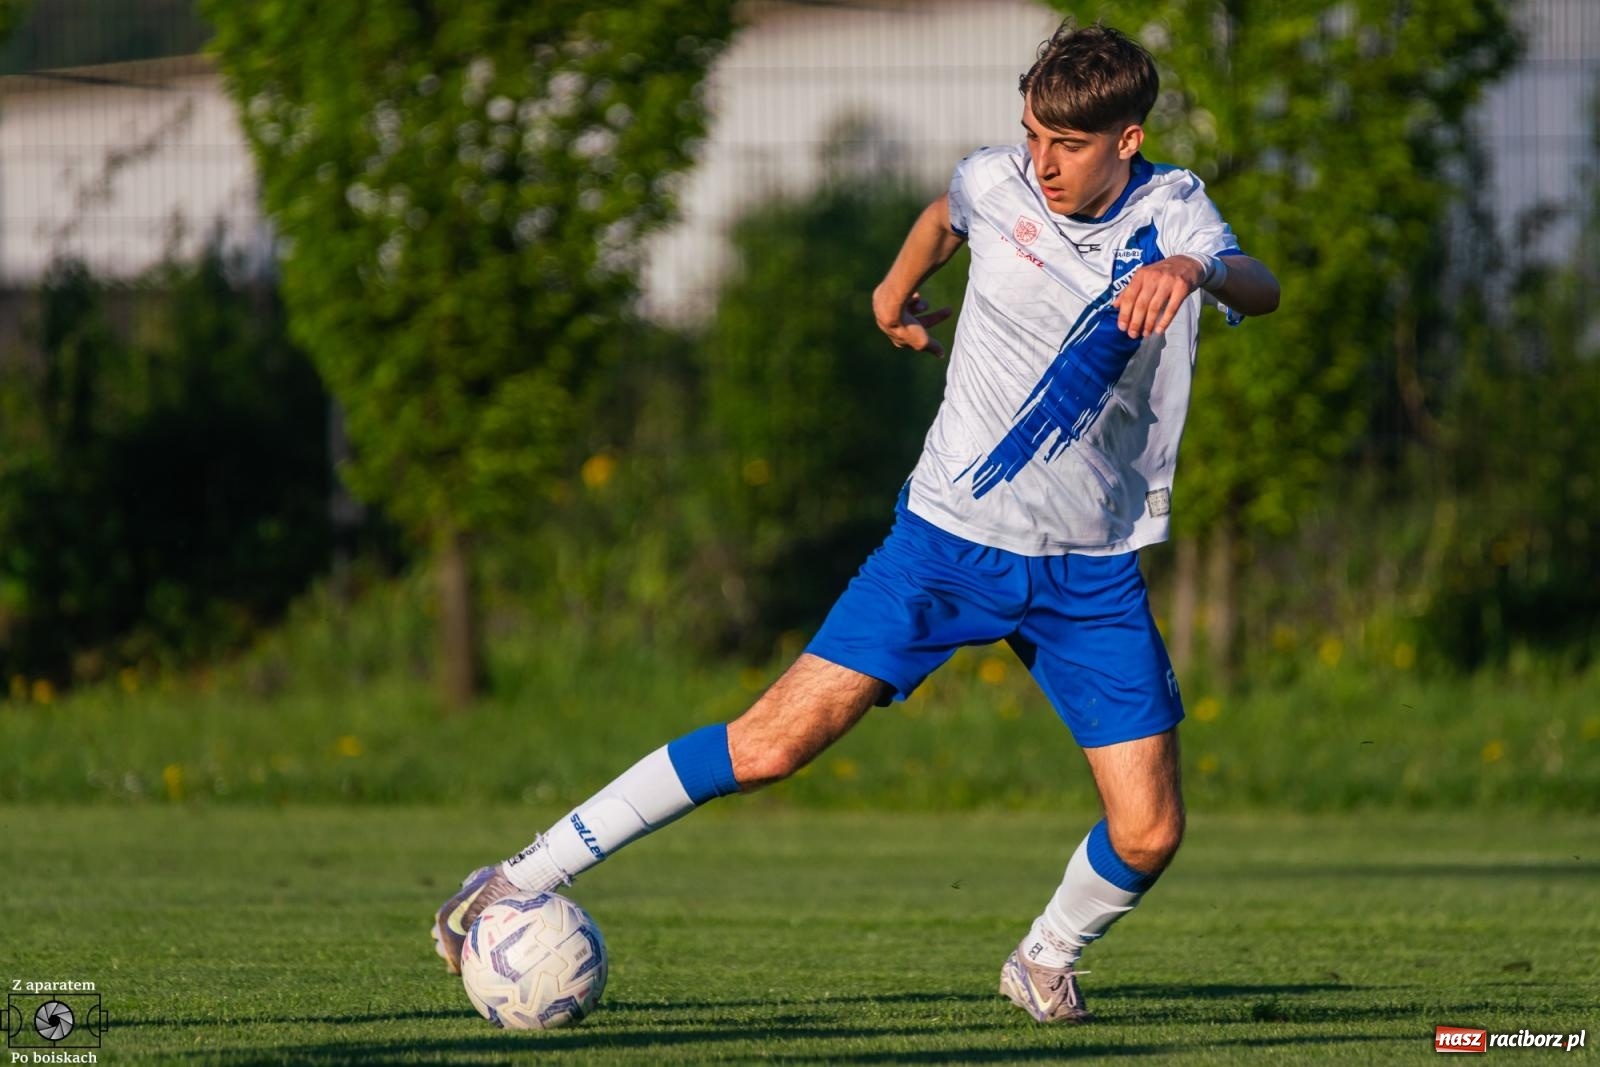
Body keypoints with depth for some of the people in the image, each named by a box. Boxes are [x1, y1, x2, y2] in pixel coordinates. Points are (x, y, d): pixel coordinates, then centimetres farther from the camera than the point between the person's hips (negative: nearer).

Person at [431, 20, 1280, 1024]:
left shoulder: (1171, 213, -8)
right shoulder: (996, 184, -5)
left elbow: (1261, 288, -29)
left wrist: (1196, 271, -50)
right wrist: (898, 290, 35)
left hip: (1092, 576, 1)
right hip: (951, 535, -1)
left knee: (1149, 835, -6)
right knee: (774, 743, -12)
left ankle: (1047, 961, 26)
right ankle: (521, 881, -4)